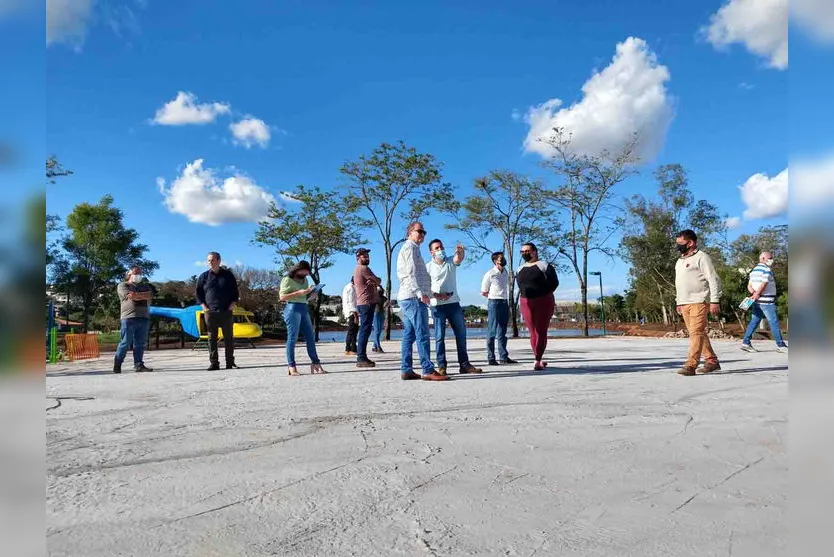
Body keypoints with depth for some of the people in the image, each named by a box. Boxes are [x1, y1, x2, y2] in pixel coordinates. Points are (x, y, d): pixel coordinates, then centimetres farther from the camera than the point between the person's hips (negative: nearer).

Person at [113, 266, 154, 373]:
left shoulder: (145, 286, 23)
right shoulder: (122, 285, 8)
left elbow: (150, 295, 2)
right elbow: (130, 297, -10)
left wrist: (136, 294, -10)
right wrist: (144, 296, 0)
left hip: (144, 318, 5)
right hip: (129, 317, -5)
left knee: (140, 344, 3)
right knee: (125, 343, -4)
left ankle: (138, 365, 6)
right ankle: (117, 366, 3)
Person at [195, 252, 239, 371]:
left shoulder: (228, 275, 7)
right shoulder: (203, 277, 8)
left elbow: (235, 292, 9)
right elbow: (198, 293, 10)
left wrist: (233, 304, -3)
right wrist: (203, 306, -1)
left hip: (227, 312, 0)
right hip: (210, 312, 0)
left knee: (229, 337, 2)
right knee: (212, 338, 1)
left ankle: (230, 362, 9)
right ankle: (214, 363, 5)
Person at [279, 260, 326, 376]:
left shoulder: (305, 280, 20)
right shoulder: (287, 280, -2)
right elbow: (282, 297, -11)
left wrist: (312, 296, 5)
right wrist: (298, 293, -17)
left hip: (304, 309, 8)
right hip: (293, 308, -8)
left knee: (310, 336, 5)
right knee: (292, 337, -7)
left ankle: (315, 364, 9)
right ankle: (291, 366, -4)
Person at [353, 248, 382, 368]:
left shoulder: (357, 269, 22)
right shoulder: (363, 268, -10)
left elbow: (375, 281, 15)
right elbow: (378, 281, -7)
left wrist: (373, 281, -6)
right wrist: (375, 281, 12)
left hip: (362, 303, 10)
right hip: (367, 303, -10)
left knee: (364, 330, 11)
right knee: (365, 330, -12)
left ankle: (361, 358, 14)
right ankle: (361, 359, -14)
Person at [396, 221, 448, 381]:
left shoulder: (408, 248, 27)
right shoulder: (410, 247, -4)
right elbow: (412, 272, -16)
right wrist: (420, 292, -22)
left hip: (406, 297, 10)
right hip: (414, 297, -10)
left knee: (409, 335, 6)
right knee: (422, 335, -12)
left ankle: (406, 370, 6)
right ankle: (428, 371, -14)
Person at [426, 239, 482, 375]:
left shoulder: (451, 262, 9)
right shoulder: (428, 267, 2)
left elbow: (459, 258, -15)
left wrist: (460, 251, -38)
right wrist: (436, 295, -17)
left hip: (454, 303, 3)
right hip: (438, 305, -3)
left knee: (461, 334, 5)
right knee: (439, 336, -2)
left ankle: (464, 364, 13)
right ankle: (441, 366, 4)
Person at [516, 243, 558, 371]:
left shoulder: (544, 266, 1)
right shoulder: (519, 270, 16)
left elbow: (554, 282, -1)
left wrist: (543, 294, -5)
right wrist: (524, 295, 8)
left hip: (543, 302, -5)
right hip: (526, 303, 5)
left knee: (541, 331, -7)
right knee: (533, 332, 3)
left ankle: (537, 361, -6)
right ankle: (540, 359, 12)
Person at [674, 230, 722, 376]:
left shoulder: (701, 257, -4)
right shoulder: (679, 261, 21)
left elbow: (713, 280, -9)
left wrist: (714, 301, -15)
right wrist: (678, 302, 21)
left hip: (699, 302, -8)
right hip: (684, 303, 8)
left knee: (696, 333, -12)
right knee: (699, 333, 11)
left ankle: (690, 365, -16)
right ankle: (712, 361, 19)